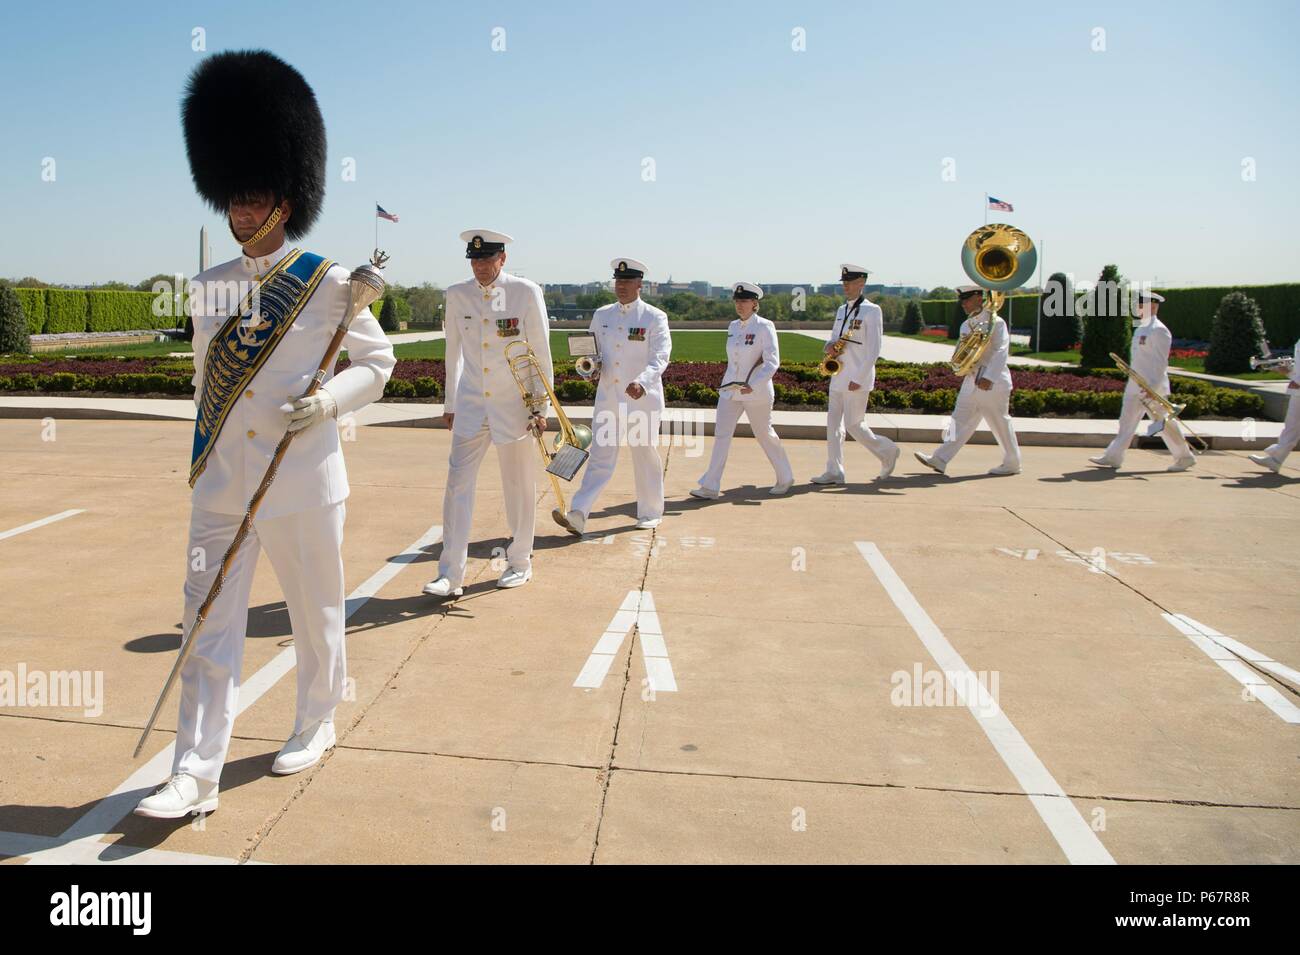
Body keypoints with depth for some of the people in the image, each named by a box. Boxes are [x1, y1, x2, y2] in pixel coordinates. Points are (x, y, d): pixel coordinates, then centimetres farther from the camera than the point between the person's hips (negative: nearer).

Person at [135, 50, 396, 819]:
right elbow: (207, 374, 18)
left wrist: (328, 399, -19)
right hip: (220, 489, 4)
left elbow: (378, 361, -1)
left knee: (317, 617, 12)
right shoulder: (210, 288, 7)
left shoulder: (329, 284, -7)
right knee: (210, 626, 4)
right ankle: (196, 775, 11)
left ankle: (316, 727, 34)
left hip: (304, 485, -4)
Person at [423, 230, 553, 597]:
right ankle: (451, 575, 2)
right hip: (470, 405, 3)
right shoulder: (457, 295, 2)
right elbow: (453, 352, 11)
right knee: (457, 484, -3)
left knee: (519, 487, 8)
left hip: (514, 405, -2)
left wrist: (542, 407, -5)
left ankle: (520, 562, 25)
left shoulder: (526, 292, -6)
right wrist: (449, 403, 13)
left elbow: (541, 351, -4)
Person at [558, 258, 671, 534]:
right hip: (608, 397, 3)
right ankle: (577, 516, -8)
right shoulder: (601, 315, 9)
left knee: (646, 456, 9)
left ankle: (650, 513, 24)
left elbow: (660, 356, -15)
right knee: (600, 456, -2)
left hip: (642, 399, -3)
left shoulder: (654, 317, -4)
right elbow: (592, 351, 18)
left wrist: (642, 381, -33)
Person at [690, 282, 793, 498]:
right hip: (730, 389, 6)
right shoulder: (733, 326, 8)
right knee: (721, 434, -2)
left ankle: (785, 478, 28)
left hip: (756, 392, -5)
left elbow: (772, 362, -17)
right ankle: (710, 487, -1)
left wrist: (752, 386, -26)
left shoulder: (764, 327, -11)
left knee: (765, 435, 8)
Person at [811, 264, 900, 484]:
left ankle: (887, 451, 17)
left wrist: (858, 379, -17)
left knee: (853, 424, -5)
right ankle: (834, 472, 9)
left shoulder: (871, 311, -9)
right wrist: (830, 346, -4)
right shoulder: (841, 310, 14)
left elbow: (873, 350, -13)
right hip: (838, 377, 8)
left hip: (857, 379, -8)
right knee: (833, 423, 5)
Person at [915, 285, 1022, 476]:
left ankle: (1012, 464, 17)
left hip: (992, 383, -7)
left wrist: (989, 377, -29)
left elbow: (1001, 351, -20)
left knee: (1001, 425, 3)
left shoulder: (995, 322, -10)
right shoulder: (966, 325, 14)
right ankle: (939, 460, -1)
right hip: (971, 382, 7)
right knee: (960, 421, 3)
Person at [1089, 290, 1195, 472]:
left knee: (1164, 423, 0)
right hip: (1135, 387, 9)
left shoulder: (1158, 330, -13)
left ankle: (1185, 457, 13)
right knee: (1127, 421, 6)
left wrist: (1152, 387, -23)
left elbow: (1161, 362, -18)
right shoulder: (1140, 329, 14)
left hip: (1152, 388, -9)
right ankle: (1113, 457, 7)